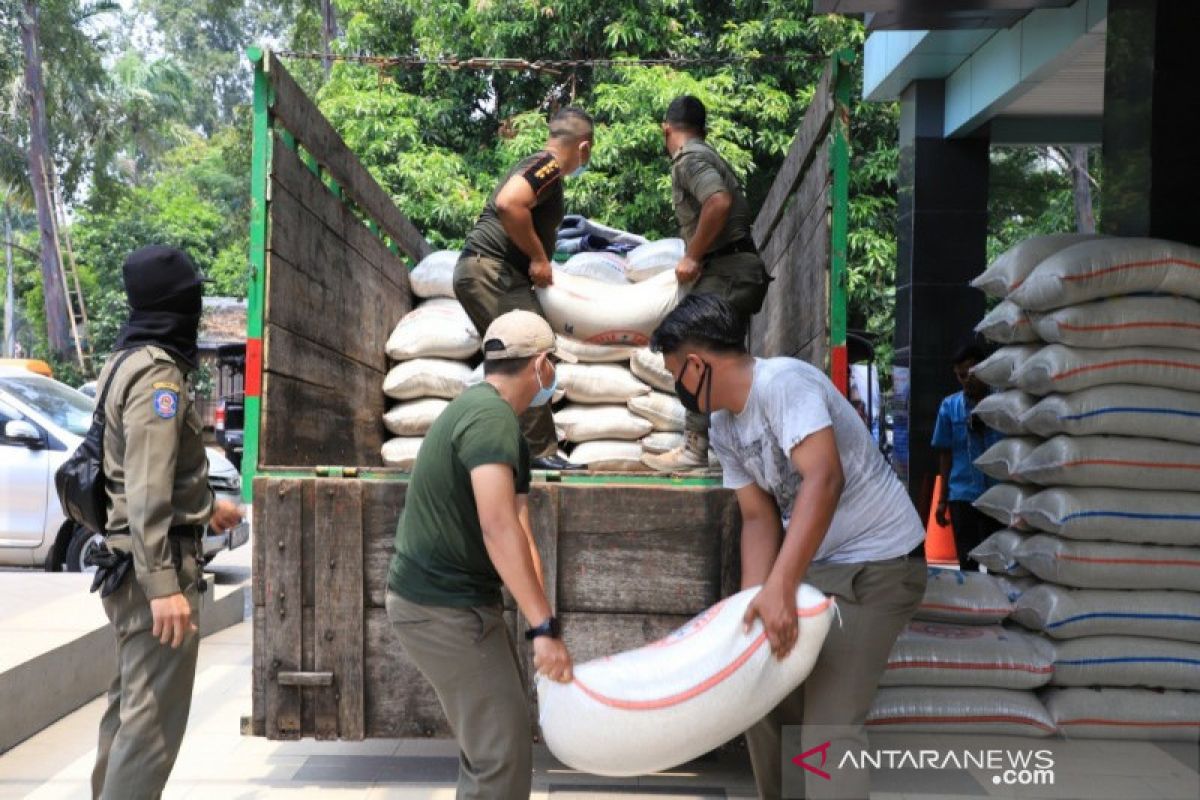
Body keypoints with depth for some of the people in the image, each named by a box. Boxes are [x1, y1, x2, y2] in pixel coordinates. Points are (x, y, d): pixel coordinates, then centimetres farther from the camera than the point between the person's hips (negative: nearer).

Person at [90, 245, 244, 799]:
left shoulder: (127, 364, 13)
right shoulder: (158, 373, -17)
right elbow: (149, 491, -25)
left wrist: (206, 506, 32)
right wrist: (163, 583, -28)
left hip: (126, 558, 10)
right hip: (155, 563, -10)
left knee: (130, 703, 19)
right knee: (154, 715, -6)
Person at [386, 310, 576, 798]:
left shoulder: (483, 412, 14)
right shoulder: (491, 415, -19)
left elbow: (515, 530, 8)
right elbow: (498, 528, -31)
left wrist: (542, 625, 4)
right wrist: (544, 627, -30)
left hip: (451, 598, 11)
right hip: (444, 608, -11)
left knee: (487, 742, 23)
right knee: (502, 753, -3)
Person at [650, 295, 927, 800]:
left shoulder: (783, 381, -23)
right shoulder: (723, 428, 3)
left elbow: (823, 479, -35)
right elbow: (759, 517, 3)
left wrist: (779, 588, -40)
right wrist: (754, 601, -12)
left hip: (878, 564, -9)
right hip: (812, 563, 9)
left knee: (828, 726, -15)